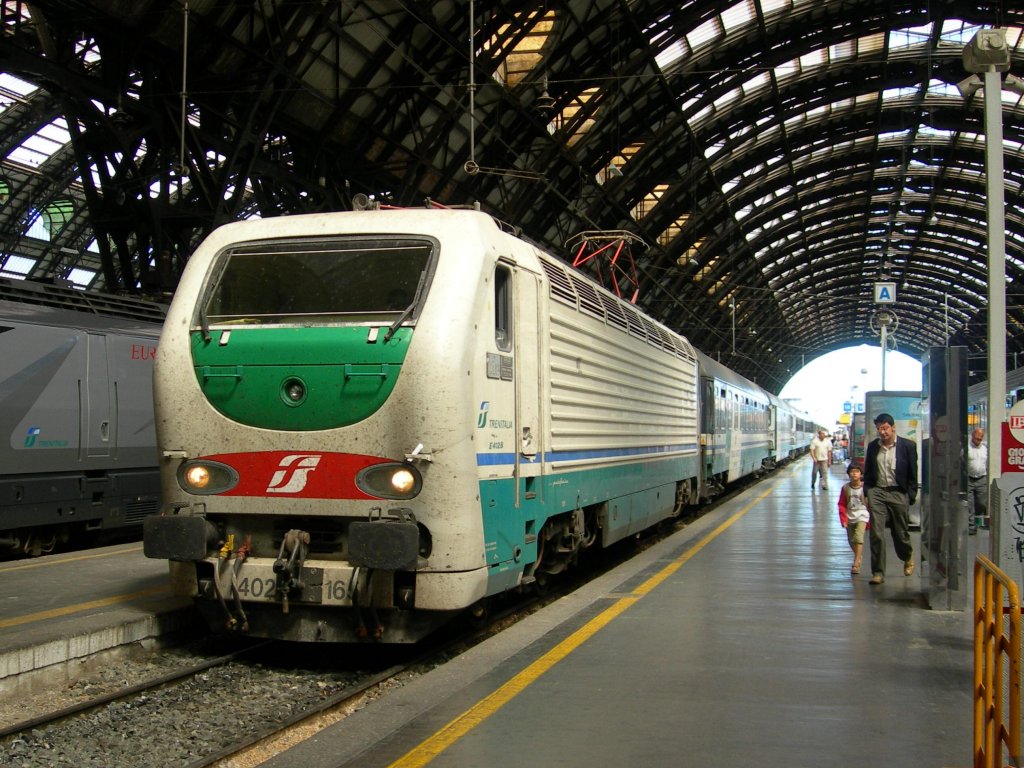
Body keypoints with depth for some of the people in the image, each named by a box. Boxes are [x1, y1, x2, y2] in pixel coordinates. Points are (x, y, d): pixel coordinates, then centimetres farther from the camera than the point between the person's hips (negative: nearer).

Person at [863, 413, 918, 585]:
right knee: (876, 534, -5)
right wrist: (867, 495, 7)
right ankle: (878, 572, 0)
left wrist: (910, 497, -3)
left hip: (898, 494, -2)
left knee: (901, 532, 8)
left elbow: (912, 474, 1)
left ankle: (908, 558, 40)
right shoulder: (872, 446, 8)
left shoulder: (908, 446, -2)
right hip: (877, 493, 2)